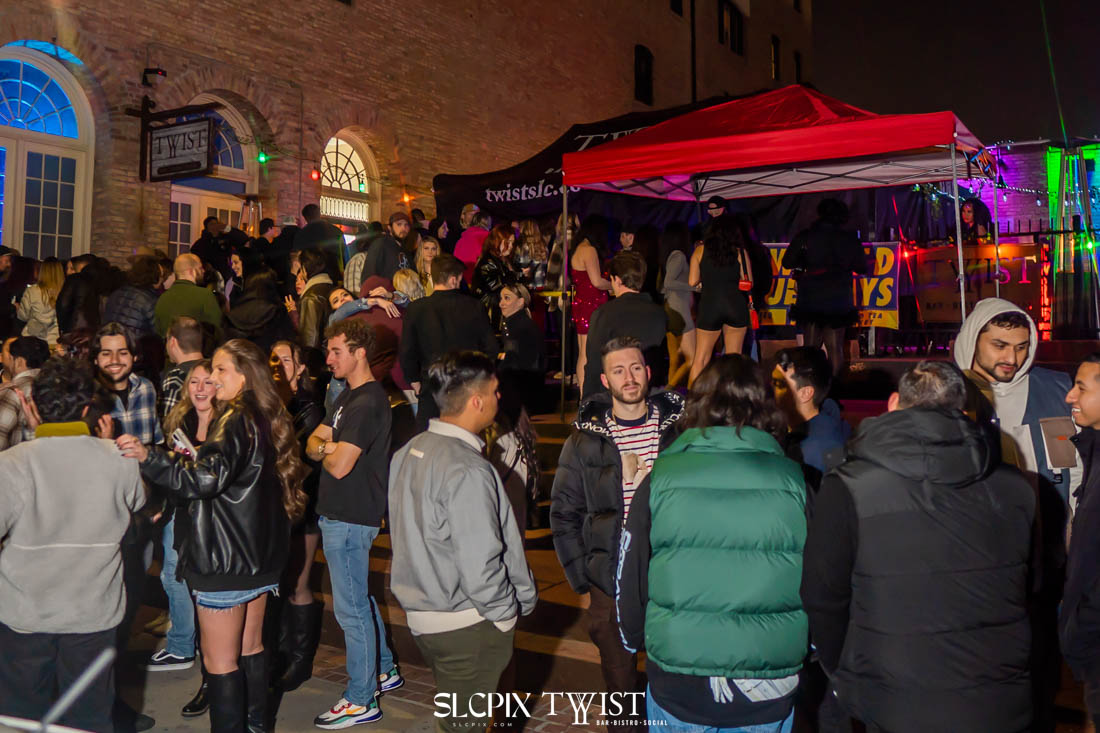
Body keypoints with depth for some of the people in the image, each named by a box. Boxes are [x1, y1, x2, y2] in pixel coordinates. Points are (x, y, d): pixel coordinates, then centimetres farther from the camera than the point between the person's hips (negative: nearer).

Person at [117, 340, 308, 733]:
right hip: (259, 555, 9)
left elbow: (209, 478, -31)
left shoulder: (236, 421, -18)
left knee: (220, 659, 1)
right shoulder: (266, 420, 9)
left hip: (225, 560, -9)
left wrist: (149, 457, -38)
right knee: (250, 647, 20)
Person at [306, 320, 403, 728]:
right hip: (340, 514, 10)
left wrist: (327, 452, -4)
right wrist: (325, 446, -10)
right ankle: (384, 671, 35)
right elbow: (313, 443, 12)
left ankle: (361, 701, 9)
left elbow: (339, 465, -25)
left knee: (351, 607, -2)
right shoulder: (349, 396, 14)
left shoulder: (367, 403, -19)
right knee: (361, 598, 20)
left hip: (350, 519, -10)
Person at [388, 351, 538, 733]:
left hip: (422, 615, 9)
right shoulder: (467, 471, -24)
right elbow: (479, 566, -25)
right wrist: (507, 610, -10)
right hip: (469, 627, -9)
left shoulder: (408, 453, 3)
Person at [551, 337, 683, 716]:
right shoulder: (585, 440, -4)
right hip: (609, 584, 0)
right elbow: (564, 516, 0)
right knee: (620, 681, 13)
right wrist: (581, 583, -2)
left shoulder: (679, 426, -2)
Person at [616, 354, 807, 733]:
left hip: (676, 687, 0)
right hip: (768, 697, 1)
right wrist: (809, 645, 18)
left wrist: (635, 639, 17)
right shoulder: (793, 481, -10)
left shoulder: (661, 479, -10)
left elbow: (630, 576, -3)